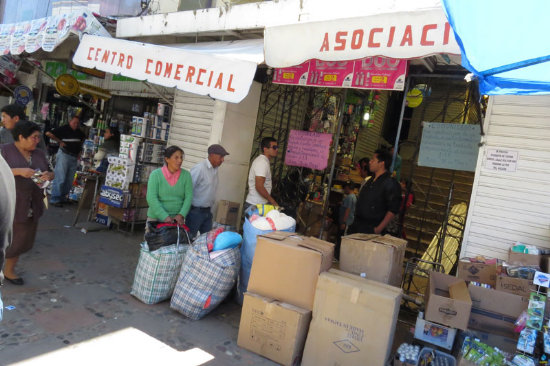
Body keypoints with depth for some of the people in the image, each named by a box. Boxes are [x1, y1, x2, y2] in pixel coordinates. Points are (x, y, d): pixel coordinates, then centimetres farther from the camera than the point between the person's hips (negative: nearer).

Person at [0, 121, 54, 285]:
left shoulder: (39, 154, 10)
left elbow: (50, 173, 16)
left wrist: (48, 176, -6)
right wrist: (18, 171, -24)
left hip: (31, 206, 5)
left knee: (24, 239, 10)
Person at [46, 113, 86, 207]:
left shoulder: (79, 132, 11)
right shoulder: (63, 129, -5)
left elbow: (83, 138, 31)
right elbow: (48, 133, -10)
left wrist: (79, 152, 19)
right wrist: (60, 141, -10)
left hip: (74, 157, 6)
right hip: (64, 155, -6)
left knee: (69, 180, 10)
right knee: (60, 178, -8)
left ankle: (62, 197, 22)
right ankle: (54, 199, -3)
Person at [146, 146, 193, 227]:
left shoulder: (186, 175, 0)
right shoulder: (155, 174, -5)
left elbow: (189, 197, -4)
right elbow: (151, 198, -12)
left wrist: (181, 215, -18)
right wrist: (165, 217, -21)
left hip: (177, 219, 1)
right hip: (156, 218, -1)